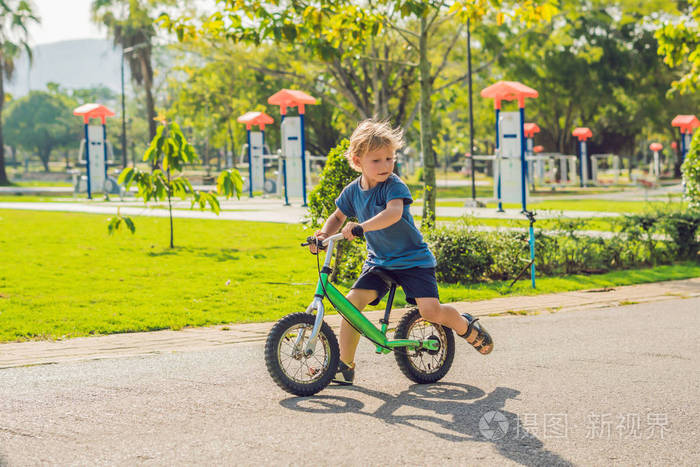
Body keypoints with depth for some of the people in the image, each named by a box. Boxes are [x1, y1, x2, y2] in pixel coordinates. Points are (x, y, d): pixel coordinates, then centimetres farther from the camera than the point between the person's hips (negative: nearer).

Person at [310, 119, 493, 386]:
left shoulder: (394, 186, -18)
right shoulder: (353, 191, -1)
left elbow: (393, 213, -38)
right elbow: (338, 217, 16)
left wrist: (361, 226, -50)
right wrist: (325, 234, -4)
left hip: (413, 259, -5)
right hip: (379, 261, 5)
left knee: (431, 311, -18)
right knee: (352, 301, -14)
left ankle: (465, 326, 17)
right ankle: (345, 366, -3)